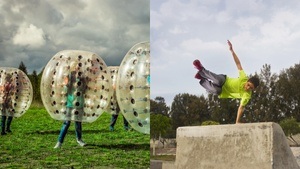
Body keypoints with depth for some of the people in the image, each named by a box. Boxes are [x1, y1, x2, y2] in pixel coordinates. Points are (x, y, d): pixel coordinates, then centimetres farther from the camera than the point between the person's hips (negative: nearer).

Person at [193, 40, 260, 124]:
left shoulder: (247, 95, -25)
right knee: (218, 81, -40)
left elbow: (241, 108, -23)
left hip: (222, 93, 1)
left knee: (216, 90, -37)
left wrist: (237, 121, -32)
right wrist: (232, 50, -26)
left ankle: (202, 80, -9)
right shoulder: (244, 78, -23)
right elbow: (238, 64, -18)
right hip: (224, 81, -1)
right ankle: (201, 70, -16)